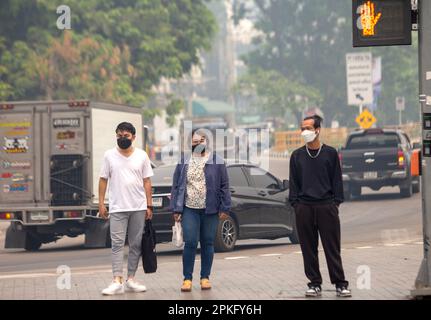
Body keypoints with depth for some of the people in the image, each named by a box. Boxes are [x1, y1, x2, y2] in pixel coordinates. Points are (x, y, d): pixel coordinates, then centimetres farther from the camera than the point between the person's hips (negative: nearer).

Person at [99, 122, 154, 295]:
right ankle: (117, 282, -14)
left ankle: (131, 279, 12)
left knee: (136, 245, 5)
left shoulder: (142, 156, 5)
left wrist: (149, 206, 2)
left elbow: (147, 182, 6)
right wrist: (101, 203, 0)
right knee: (117, 244, -8)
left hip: (139, 208, 2)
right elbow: (103, 180, 5)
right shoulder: (109, 155, 4)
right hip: (117, 208, -2)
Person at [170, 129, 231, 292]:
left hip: (210, 211, 0)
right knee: (190, 243, -7)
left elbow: (224, 186, 3)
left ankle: (205, 277, 15)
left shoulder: (216, 161, 4)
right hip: (190, 210, 0)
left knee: (208, 244, 6)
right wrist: (176, 209, 1)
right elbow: (176, 186, 7)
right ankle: (187, 278, 0)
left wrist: (224, 208, -2)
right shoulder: (184, 162, 6)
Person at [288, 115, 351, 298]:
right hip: (304, 207, 2)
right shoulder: (297, 156, 10)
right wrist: (295, 203, 2)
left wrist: (336, 202, -1)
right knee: (309, 248, 4)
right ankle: (315, 284, 11)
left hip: (327, 206, -2)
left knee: (332, 248, -3)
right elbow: (293, 182, 12)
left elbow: (336, 180, 6)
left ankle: (340, 284, 1)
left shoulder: (330, 153, 5)